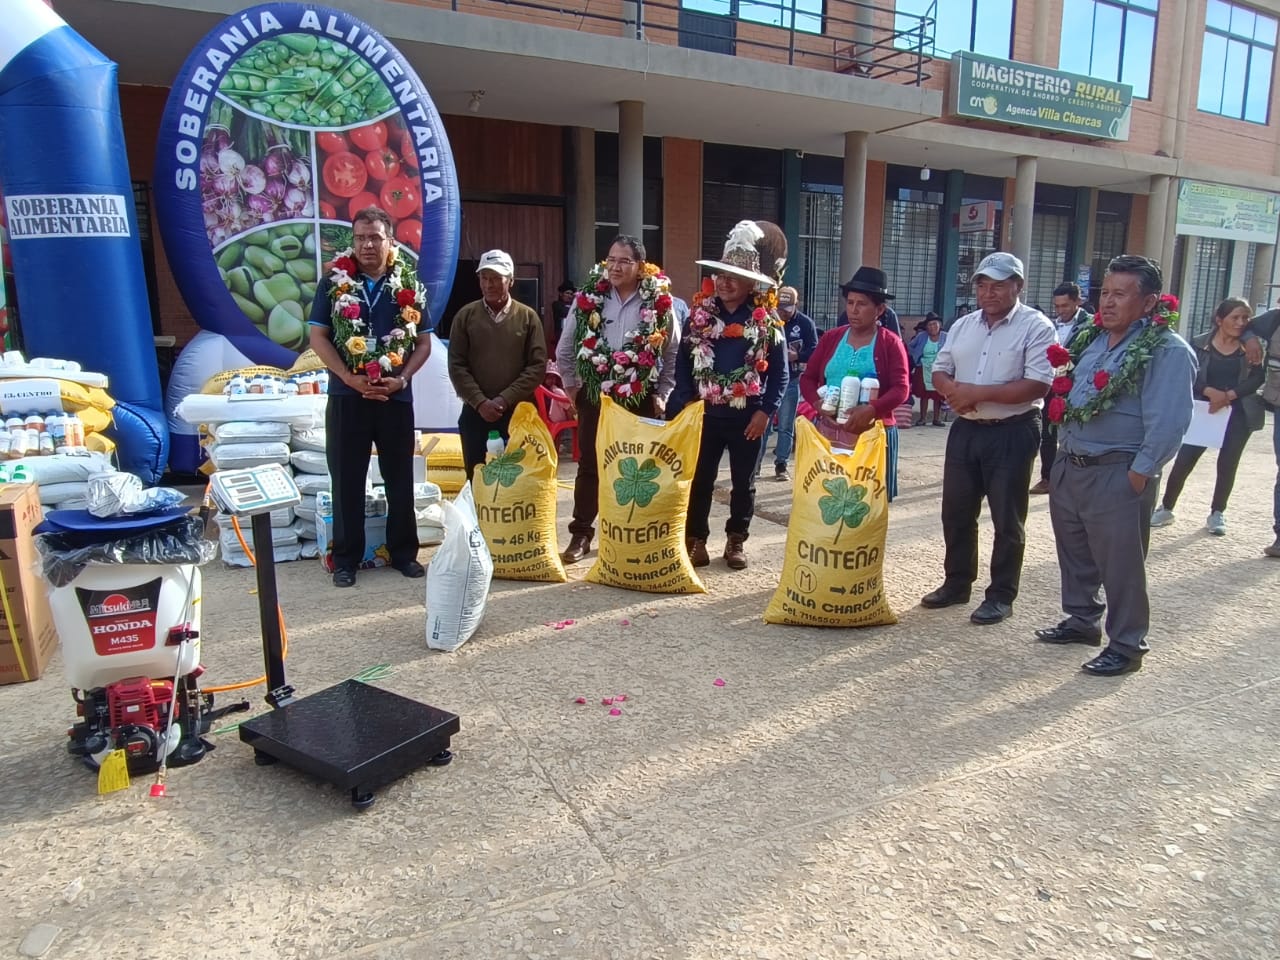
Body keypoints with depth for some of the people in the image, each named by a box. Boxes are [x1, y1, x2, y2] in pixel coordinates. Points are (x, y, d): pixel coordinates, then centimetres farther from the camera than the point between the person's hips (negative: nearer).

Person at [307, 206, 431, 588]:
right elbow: (317, 337, -1)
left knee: (400, 479, 8)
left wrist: (402, 378, -9)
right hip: (346, 397, -1)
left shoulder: (409, 286, 5)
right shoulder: (334, 283, 2)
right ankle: (346, 558, 15)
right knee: (347, 480, 4)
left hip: (397, 397, 1)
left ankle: (404, 552, 20)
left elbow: (424, 342, 6)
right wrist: (351, 378, -12)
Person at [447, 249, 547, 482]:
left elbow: (538, 366, -4)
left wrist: (505, 399, -13)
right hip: (475, 413, 1)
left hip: (518, 413, -1)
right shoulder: (466, 316, 4)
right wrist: (480, 402, -13)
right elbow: (456, 366, 0)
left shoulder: (527, 317, 2)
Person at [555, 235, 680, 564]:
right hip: (595, 397, 1)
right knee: (589, 466, 7)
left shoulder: (660, 303, -4)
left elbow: (674, 355, 3)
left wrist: (662, 395, 0)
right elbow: (564, 351, 9)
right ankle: (581, 534, 18)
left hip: (641, 400, -1)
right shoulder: (588, 298, 0)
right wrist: (572, 388, 7)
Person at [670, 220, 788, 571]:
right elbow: (682, 362, 4)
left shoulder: (768, 321, -2)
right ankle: (695, 539, 16)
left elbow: (780, 372, 0)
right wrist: (686, 402, -6)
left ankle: (736, 541, 25)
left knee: (743, 482, 10)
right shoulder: (700, 314, 3)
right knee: (699, 479, 4)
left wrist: (765, 411, -9)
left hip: (747, 416, -1)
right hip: (704, 412, 1)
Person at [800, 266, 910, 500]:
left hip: (873, 434, -3)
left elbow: (901, 388, -9)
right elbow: (808, 377, 10)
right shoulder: (831, 338, 10)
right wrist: (817, 403, -11)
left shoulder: (891, 343, 0)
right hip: (828, 432, 3)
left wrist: (871, 410, -27)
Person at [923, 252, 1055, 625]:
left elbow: (1037, 385, -18)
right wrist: (953, 390, -11)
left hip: (1012, 433, -6)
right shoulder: (963, 325, 10)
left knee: (1007, 519, 4)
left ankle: (1001, 595, 15)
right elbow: (939, 370, 12)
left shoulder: (1036, 326, -9)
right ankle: (957, 583, 28)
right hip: (966, 430, 6)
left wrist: (978, 392, -20)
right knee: (956, 512, 13)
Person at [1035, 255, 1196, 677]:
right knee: (1074, 553, 20)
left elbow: (1168, 422, -19)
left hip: (1117, 476, -8)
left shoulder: (1168, 351, -13)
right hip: (1069, 465, 8)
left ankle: (1126, 646, 17)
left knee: (1120, 565, 2)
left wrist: (1139, 473, -18)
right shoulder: (1093, 338, 11)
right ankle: (1082, 621, 38)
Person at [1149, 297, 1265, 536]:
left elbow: (1257, 378, -4)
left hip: (1238, 415, 2)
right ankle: (1166, 509, 10)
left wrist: (1229, 395, -17)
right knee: (1183, 462, -5)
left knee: (1227, 465, 8)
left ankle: (1217, 514, 23)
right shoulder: (1199, 344, -2)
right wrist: (1209, 391, -23)